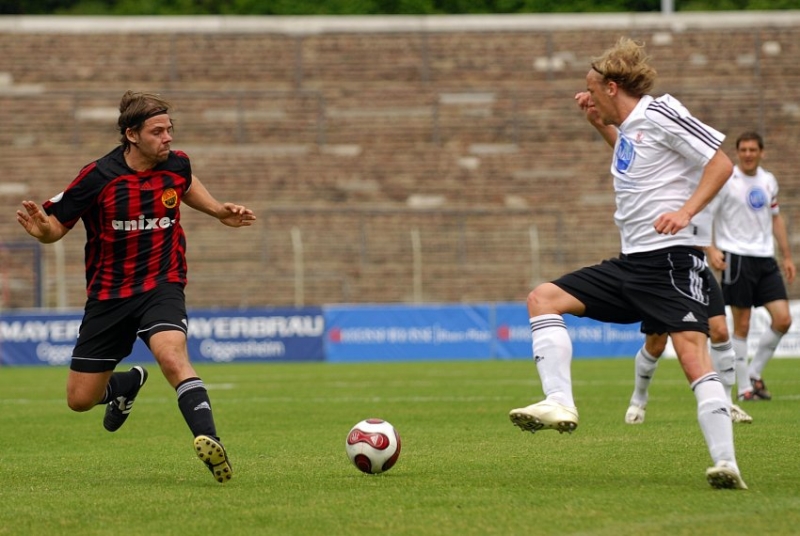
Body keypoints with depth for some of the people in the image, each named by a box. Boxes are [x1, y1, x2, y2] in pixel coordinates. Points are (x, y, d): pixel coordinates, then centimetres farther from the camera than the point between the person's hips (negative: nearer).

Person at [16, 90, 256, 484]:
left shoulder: (177, 164, -2)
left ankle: (209, 440, -43)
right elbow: (57, 225, -7)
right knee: (80, 399, 8)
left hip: (161, 287, 0)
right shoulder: (98, 177, -14)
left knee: (171, 354, -33)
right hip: (108, 296, 0)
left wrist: (219, 211, 14)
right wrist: (41, 229, -30)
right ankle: (127, 384, 42)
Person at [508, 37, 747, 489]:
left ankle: (726, 463, -21)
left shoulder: (660, 113, -7)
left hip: (672, 258, -9)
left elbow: (721, 162, -11)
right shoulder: (628, 126, 17)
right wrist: (600, 124, 27)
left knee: (693, 354, -19)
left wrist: (686, 212, -22)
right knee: (543, 298, 2)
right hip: (631, 262, 9)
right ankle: (560, 403, -11)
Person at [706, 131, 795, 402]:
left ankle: (754, 373, 12)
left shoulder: (768, 181, 11)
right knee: (741, 326, -3)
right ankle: (744, 388, 5)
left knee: (783, 319, -4)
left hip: (765, 258, 6)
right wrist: (711, 249, -20)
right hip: (736, 257, -5)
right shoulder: (726, 179, -6)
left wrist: (787, 256, 20)